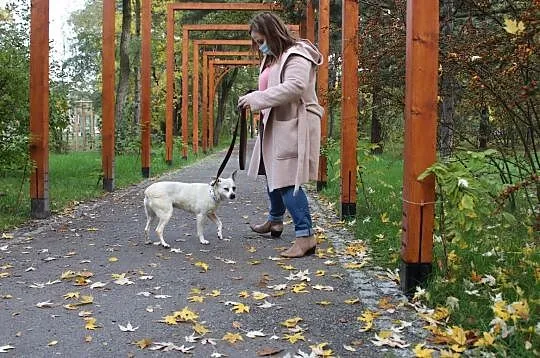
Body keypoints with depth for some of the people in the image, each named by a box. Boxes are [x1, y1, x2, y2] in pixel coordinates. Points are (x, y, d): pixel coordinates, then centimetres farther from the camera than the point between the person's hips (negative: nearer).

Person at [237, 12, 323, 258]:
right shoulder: (272, 58, 18)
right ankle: (275, 221, 42)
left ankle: (305, 236, -12)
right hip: (275, 125, 10)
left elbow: (294, 87, -29)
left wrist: (256, 99, -28)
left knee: (287, 180, -15)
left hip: (294, 126, -10)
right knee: (272, 174, 22)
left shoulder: (296, 56, -13)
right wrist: (254, 101, -1)